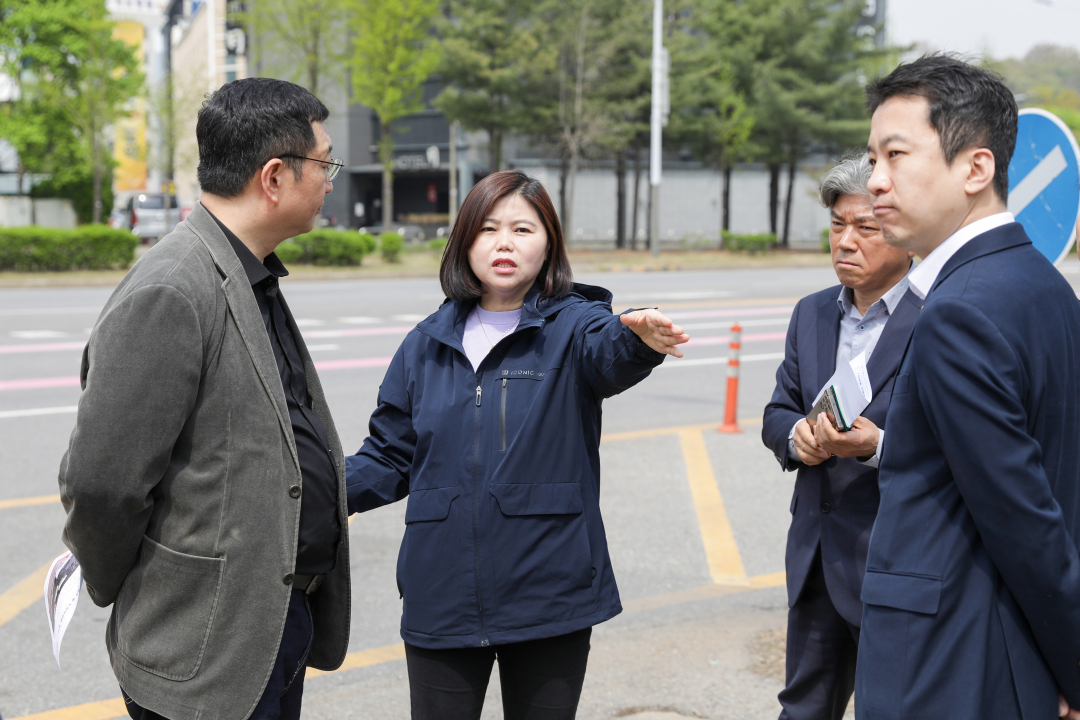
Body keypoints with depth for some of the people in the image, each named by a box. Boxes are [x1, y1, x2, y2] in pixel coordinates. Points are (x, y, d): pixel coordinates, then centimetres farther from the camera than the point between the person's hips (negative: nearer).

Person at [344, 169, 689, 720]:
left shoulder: (572, 326, -2)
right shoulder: (427, 344, 8)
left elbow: (608, 350, -26)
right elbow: (391, 454, 12)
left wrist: (639, 338, -50)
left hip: (550, 597, -2)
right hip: (442, 600, 2)